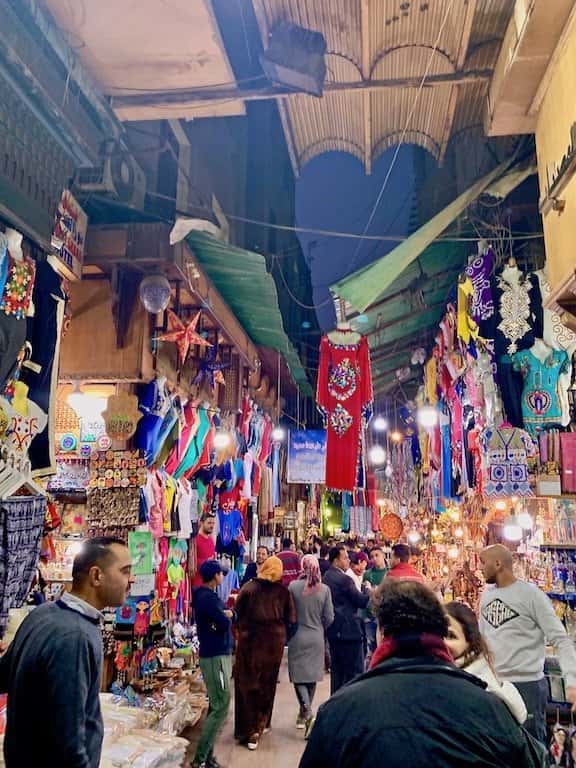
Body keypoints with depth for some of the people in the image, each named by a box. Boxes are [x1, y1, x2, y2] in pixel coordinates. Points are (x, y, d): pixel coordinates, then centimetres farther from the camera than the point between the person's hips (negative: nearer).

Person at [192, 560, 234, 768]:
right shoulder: (208, 597, -18)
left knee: (216, 706, 14)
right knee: (221, 707, -8)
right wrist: (226, 617, -1)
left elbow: (229, 615, 14)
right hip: (215, 657, -10)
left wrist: (228, 614, -8)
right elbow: (225, 623, -22)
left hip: (217, 654, 10)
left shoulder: (206, 595, 13)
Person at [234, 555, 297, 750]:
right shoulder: (283, 592, -6)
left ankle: (247, 730, 12)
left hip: (249, 641, -1)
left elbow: (237, 613, -3)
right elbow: (291, 621, -2)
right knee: (266, 685, 16)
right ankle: (260, 725, 26)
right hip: (274, 642, 1)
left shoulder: (249, 587, -8)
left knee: (247, 684, 9)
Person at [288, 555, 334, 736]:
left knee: (298, 674, 6)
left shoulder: (293, 587, -14)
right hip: (317, 638, 2)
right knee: (312, 674, 15)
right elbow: (329, 617, -4)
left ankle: (306, 710, -13)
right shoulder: (324, 589, -9)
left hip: (297, 637, -2)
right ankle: (305, 713, 26)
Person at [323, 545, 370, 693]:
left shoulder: (326, 577, 7)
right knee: (355, 670, 0)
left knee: (337, 669, 17)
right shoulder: (344, 579, -20)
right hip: (349, 630, -9)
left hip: (333, 630, 9)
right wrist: (371, 593, 4)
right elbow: (361, 601, -14)